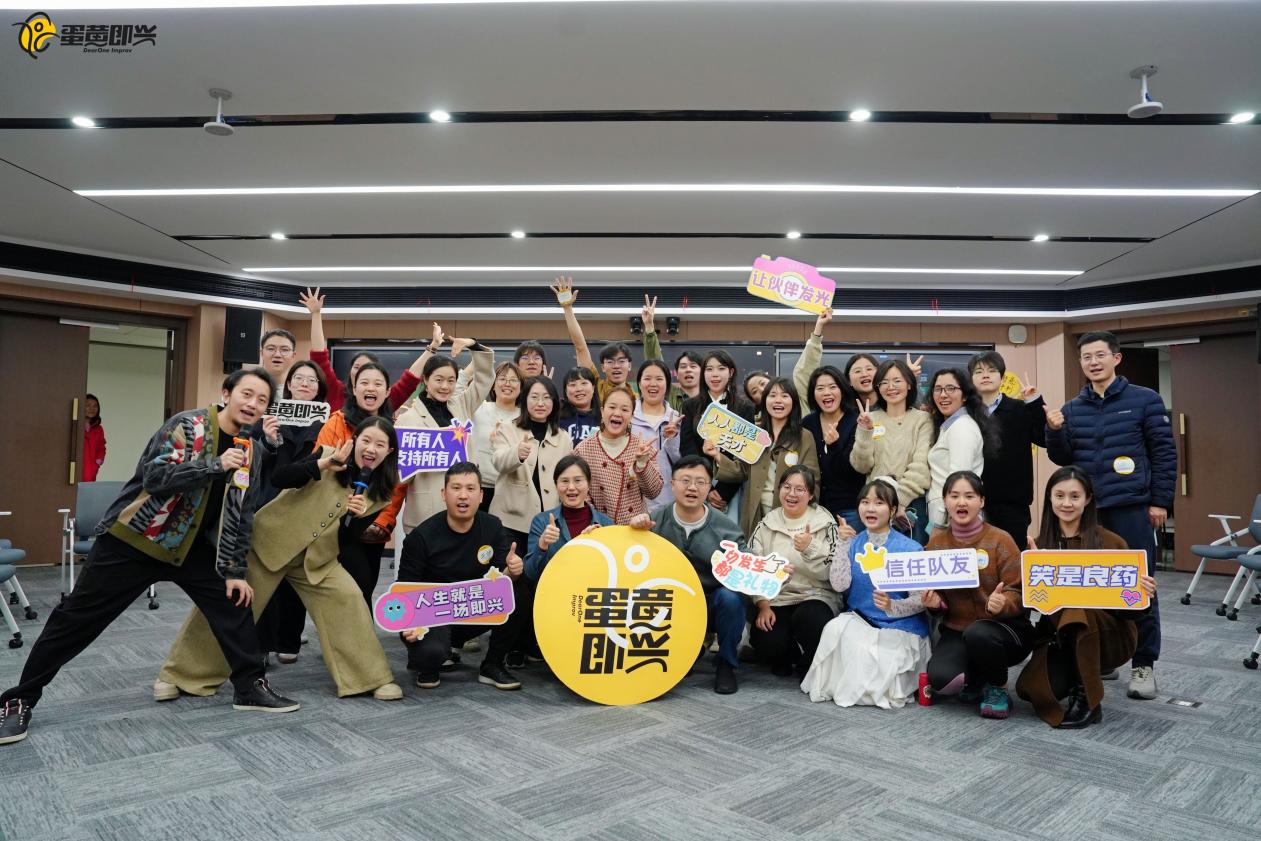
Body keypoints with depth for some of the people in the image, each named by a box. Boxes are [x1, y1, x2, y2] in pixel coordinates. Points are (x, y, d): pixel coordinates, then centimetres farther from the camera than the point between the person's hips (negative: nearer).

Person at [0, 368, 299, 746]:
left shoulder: (251, 450, 0)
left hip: (190, 547, 5)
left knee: (234, 603, -1)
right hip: (133, 539, -5)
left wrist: (236, 570, 1)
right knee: (78, 617, 2)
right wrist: (215, 464, -34)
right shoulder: (187, 424, -17)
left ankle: (250, 686, 12)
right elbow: (155, 475, -27)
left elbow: (242, 515, 3)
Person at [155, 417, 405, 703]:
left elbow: (346, 540, 0)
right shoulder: (328, 455, -11)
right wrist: (325, 463, -34)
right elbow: (277, 478, -24)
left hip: (316, 559, 3)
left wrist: (356, 516, -21)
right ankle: (180, 675, 21)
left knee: (349, 598, -15)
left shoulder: (377, 494, -2)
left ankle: (370, 678, -2)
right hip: (269, 542, -2)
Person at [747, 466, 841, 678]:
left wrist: (810, 548, -23)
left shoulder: (826, 523, 2)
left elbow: (831, 572, -6)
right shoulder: (766, 525, 7)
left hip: (815, 596, -1)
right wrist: (763, 606, -11)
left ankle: (810, 666, -1)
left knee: (809, 619, -34)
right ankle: (784, 659, 14)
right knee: (767, 643, -24)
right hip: (775, 599, 1)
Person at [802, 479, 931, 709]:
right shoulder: (854, 543, 1)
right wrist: (845, 544, -15)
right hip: (860, 621, 3)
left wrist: (892, 607, -31)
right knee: (836, 627, -29)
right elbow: (839, 585, -11)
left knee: (880, 684, -23)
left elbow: (920, 600, -11)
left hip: (900, 627, -3)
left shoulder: (910, 548, -10)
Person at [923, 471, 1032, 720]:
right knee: (940, 679, -25)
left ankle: (997, 688, -4)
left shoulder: (1000, 540, -8)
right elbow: (933, 592, 10)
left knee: (977, 633, -37)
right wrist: (934, 602, -14)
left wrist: (1003, 604, -31)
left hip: (1006, 628, -2)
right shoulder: (936, 542, 2)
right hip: (956, 631, 3)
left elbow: (1019, 593, -9)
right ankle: (976, 681, 13)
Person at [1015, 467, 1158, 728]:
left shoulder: (1110, 542, -9)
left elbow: (1131, 610, -5)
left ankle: (1089, 699, -16)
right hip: (1058, 638, 3)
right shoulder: (1039, 545, -1)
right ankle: (1077, 677, 13)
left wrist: (1143, 595, -28)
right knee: (1030, 689, -22)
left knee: (1077, 613, -35)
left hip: (1110, 634, -2)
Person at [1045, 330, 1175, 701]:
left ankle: (1143, 664, 10)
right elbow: (1063, 459, 7)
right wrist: (1054, 431, -11)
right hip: (1085, 510, 4)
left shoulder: (1145, 400, 1)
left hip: (1131, 508, -3)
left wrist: (1160, 501, -6)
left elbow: (1164, 452, -1)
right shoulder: (1072, 408, 10)